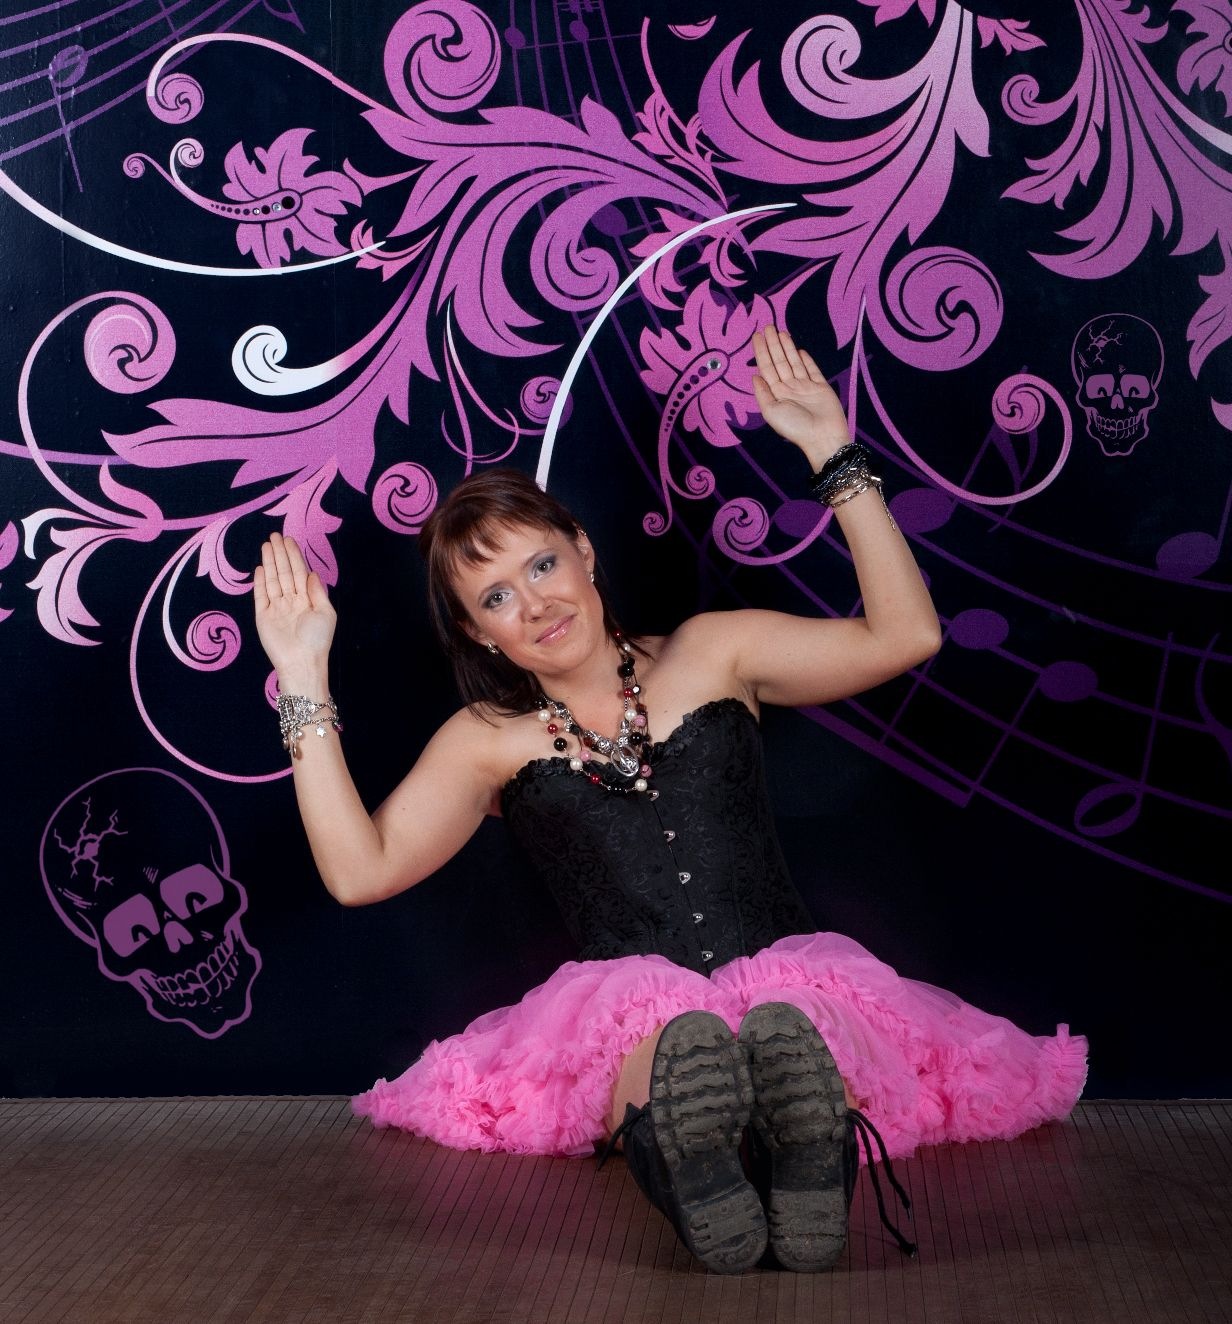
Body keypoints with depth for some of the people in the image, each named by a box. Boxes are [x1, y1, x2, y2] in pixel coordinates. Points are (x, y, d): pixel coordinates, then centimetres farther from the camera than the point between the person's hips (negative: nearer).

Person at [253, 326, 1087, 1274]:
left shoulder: (712, 654, 14)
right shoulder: (488, 743, 14)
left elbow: (904, 634, 7)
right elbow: (360, 869, 2)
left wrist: (834, 453, 4)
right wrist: (305, 682, 0)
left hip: (787, 977, 1)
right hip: (626, 1008, 0)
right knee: (654, 1047, -39)